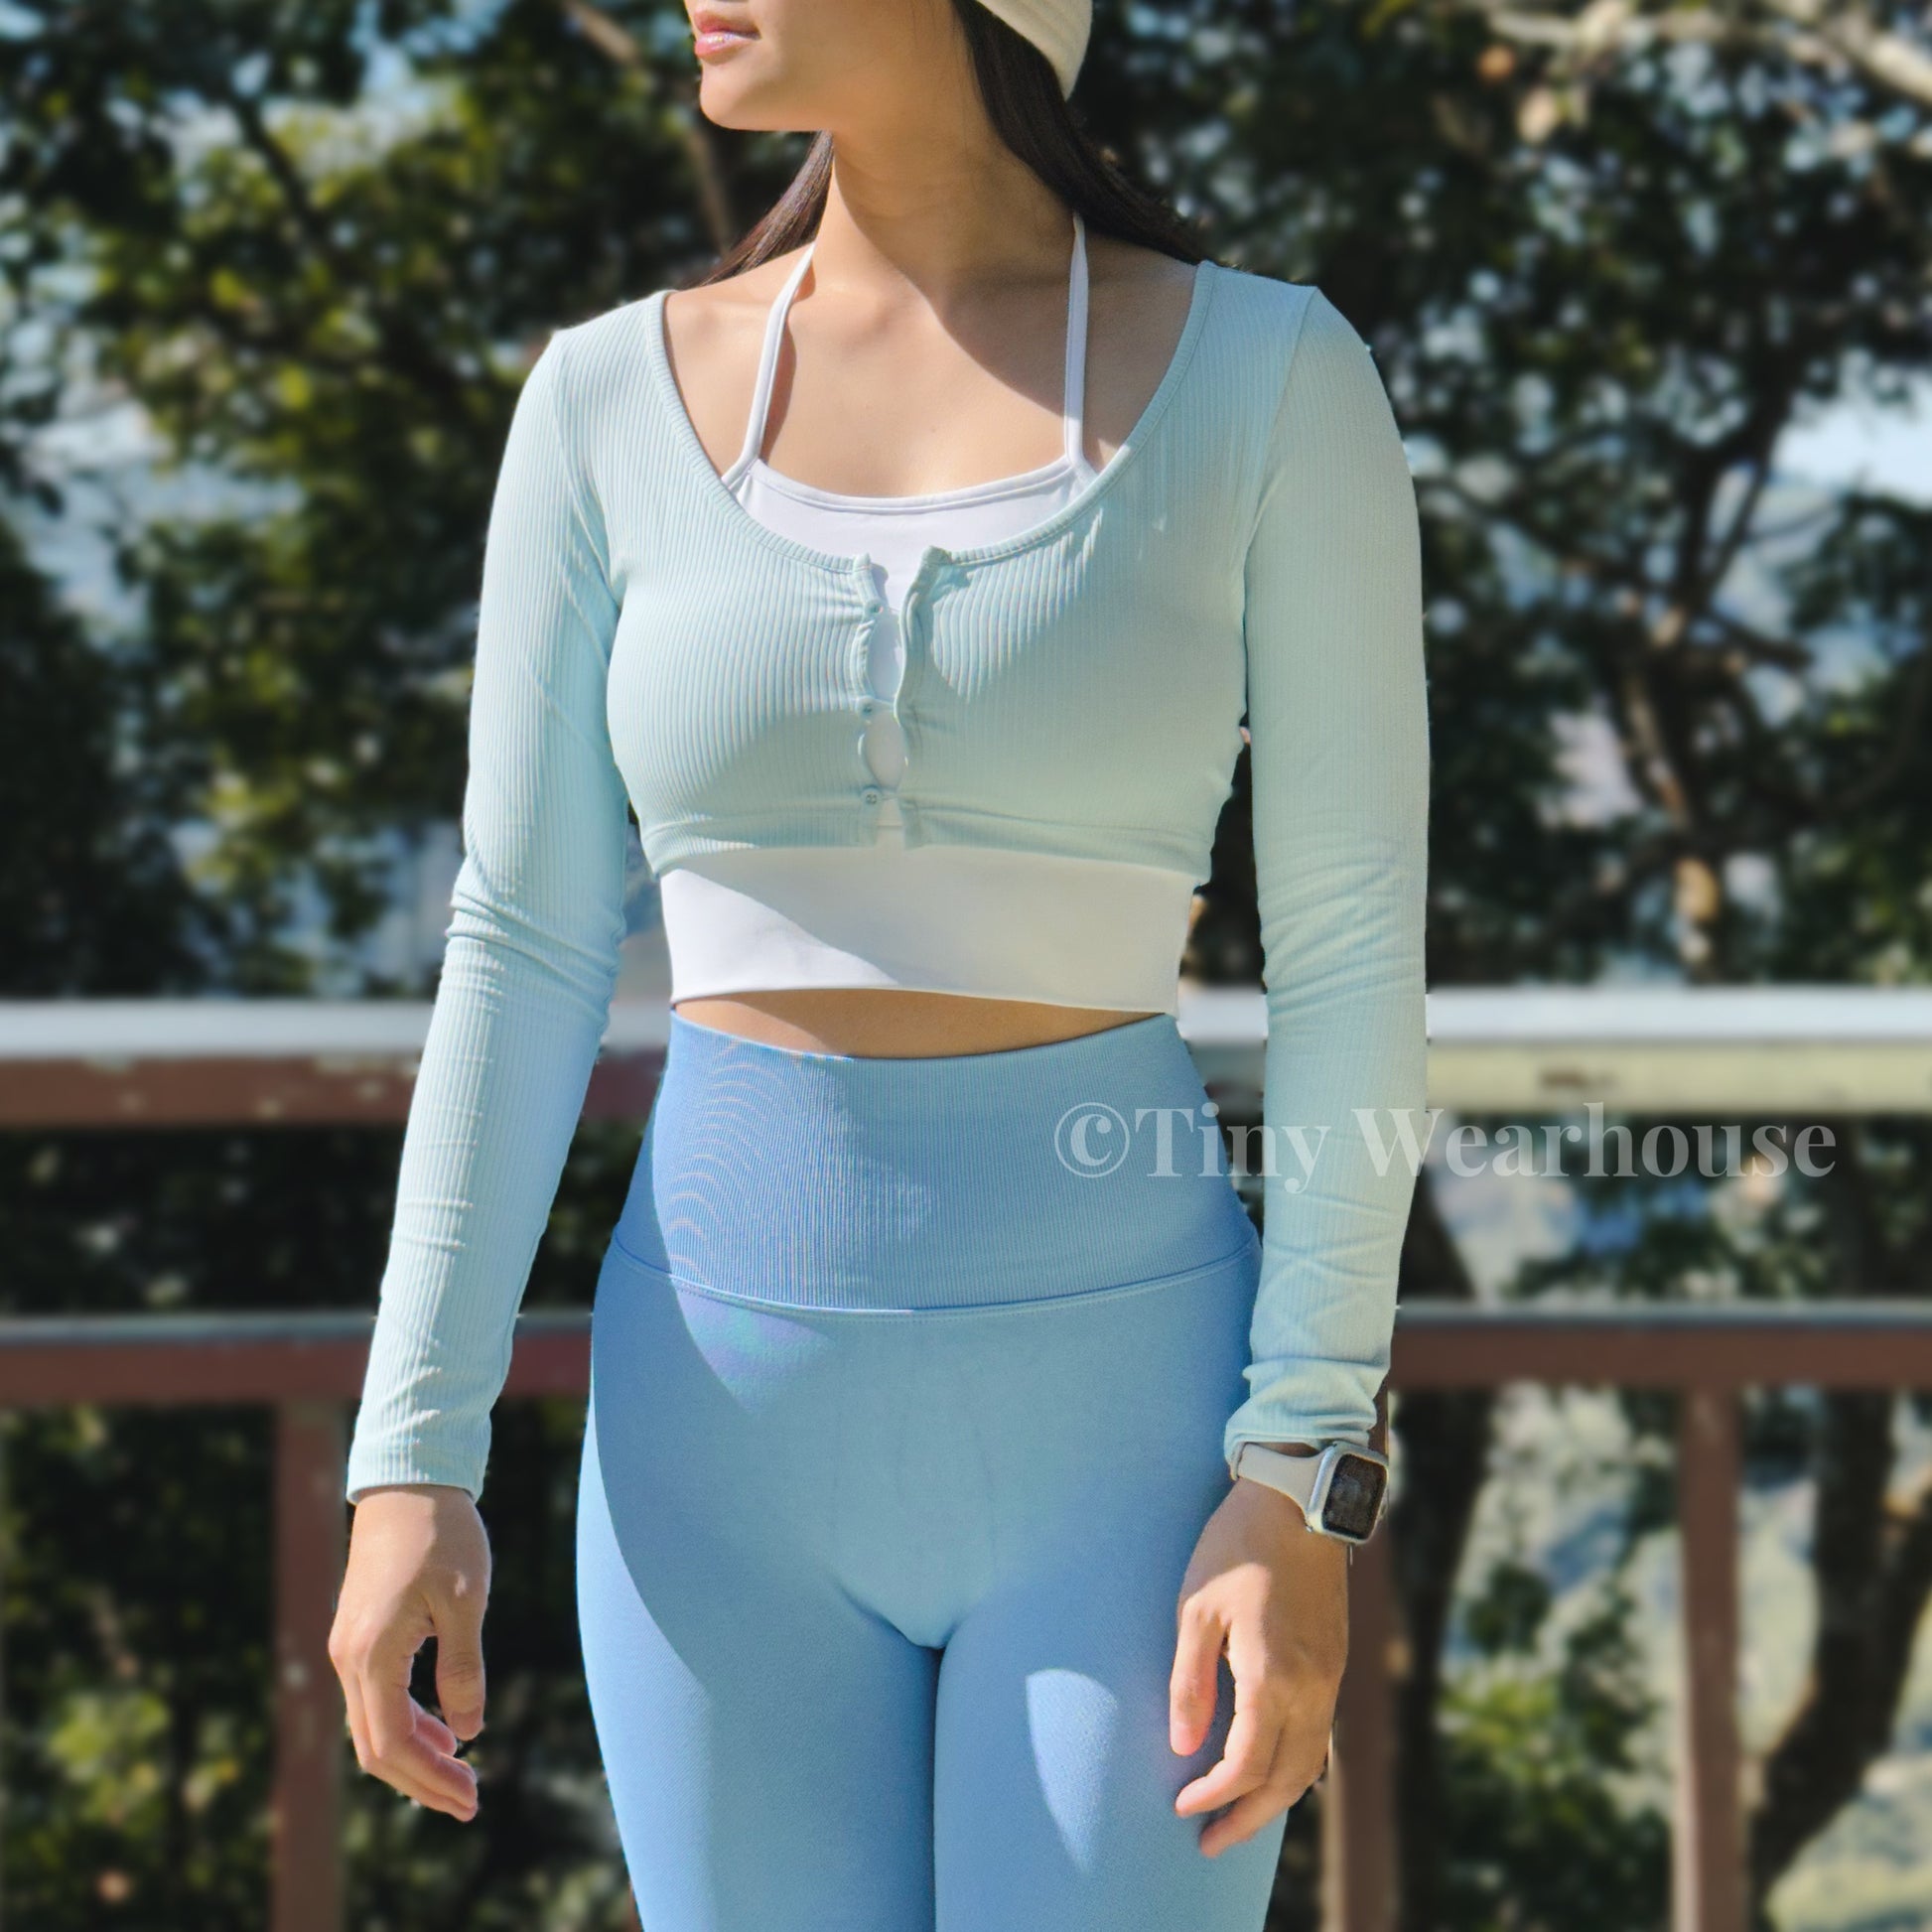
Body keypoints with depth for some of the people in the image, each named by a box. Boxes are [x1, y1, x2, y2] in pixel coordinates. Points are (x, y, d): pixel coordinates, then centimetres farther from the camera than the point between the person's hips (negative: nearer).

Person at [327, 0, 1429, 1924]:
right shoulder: (614, 407, 4)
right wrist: (408, 1470, -4)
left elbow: (1353, 957, -5)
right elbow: (522, 952, 4)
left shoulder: (1269, 376, -4)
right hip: (733, 1419, 3)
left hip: (1117, 1409, -3)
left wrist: (1303, 1490, -12)